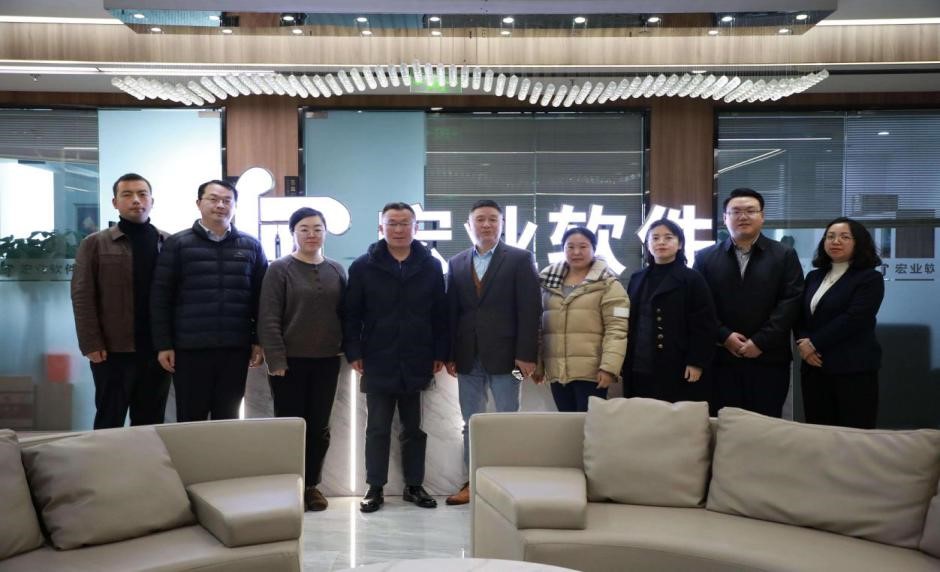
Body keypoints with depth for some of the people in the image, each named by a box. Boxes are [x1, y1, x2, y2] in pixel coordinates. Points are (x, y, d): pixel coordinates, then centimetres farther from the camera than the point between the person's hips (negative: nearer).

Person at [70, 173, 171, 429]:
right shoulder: (95, 243, 3)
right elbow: (82, 297, -2)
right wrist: (91, 344, -9)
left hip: (158, 349, 2)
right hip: (114, 350, -2)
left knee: (151, 424, 10)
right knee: (109, 422, 8)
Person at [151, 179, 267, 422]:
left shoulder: (251, 246, 8)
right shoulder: (177, 244, 2)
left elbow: (261, 298, 9)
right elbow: (160, 298, 0)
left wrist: (259, 341, 4)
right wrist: (163, 344, -5)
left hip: (235, 349, 2)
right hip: (190, 348, -2)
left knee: (227, 419, 11)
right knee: (190, 419, 6)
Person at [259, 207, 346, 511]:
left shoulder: (336, 270, 9)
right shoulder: (279, 269, -3)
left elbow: (345, 314, 11)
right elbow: (268, 319, -8)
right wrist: (275, 359, -15)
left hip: (327, 361, 4)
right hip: (290, 361, -4)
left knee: (319, 427, 10)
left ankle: (312, 484, 23)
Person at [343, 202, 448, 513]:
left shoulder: (431, 266, 3)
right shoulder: (363, 266, 0)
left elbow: (440, 315, 4)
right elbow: (351, 314, 0)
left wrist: (440, 353, 0)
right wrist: (353, 352, -7)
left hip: (417, 363, 1)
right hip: (378, 363, -1)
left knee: (414, 428, 12)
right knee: (377, 428, 8)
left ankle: (414, 485, 24)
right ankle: (375, 488, 18)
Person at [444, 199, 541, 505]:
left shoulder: (520, 259, 0)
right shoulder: (457, 263, 12)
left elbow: (530, 310, -7)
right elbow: (451, 312, 9)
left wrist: (526, 354, -13)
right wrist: (449, 354, 4)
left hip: (504, 355, -4)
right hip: (467, 357, 4)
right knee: (471, 422, 11)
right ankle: (473, 482, 21)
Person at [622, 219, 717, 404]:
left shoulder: (692, 279, -2)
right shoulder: (637, 279, 13)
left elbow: (704, 325, -7)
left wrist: (697, 362, -13)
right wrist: (625, 362, 9)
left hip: (678, 371, -4)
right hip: (639, 370, 4)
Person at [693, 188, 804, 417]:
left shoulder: (785, 256, 6)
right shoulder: (706, 257, 9)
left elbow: (790, 302, -3)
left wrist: (760, 341, -11)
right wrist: (724, 336, -10)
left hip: (768, 359, 0)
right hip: (721, 359, 1)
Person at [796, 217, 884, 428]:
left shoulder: (870, 278, -4)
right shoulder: (814, 277, 15)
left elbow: (852, 319, -15)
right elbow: (799, 315, 11)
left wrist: (814, 343, -14)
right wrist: (802, 342, -8)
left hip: (854, 369, -5)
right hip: (814, 367, 5)